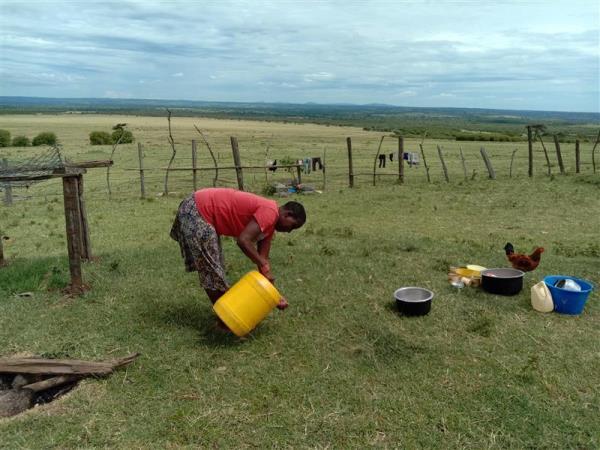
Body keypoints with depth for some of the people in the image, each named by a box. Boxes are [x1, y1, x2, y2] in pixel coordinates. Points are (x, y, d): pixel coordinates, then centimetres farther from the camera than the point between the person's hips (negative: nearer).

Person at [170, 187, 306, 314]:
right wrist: (265, 266, -18)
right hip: (194, 211, -10)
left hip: (202, 211, 10)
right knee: (211, 270, -1)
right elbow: (243, 240, -28)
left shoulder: (269, 223, 11)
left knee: (215, 268, 17)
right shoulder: (270, 212, -18)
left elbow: (263, 258, 10)